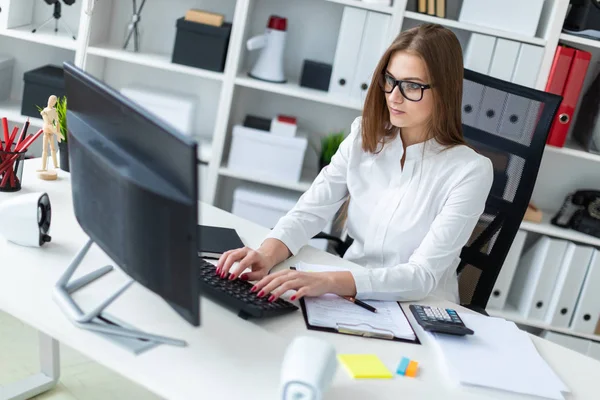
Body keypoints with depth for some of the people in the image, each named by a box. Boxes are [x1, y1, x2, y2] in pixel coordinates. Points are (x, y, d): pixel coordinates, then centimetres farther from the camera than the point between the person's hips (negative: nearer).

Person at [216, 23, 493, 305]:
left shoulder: (469, 171, -14)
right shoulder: (364, 138, 1)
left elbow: (423, 275, -21)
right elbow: (310, 212, -6)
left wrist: (328, 282, -36)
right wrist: (268, 254, -27)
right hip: (349, 296, 5)